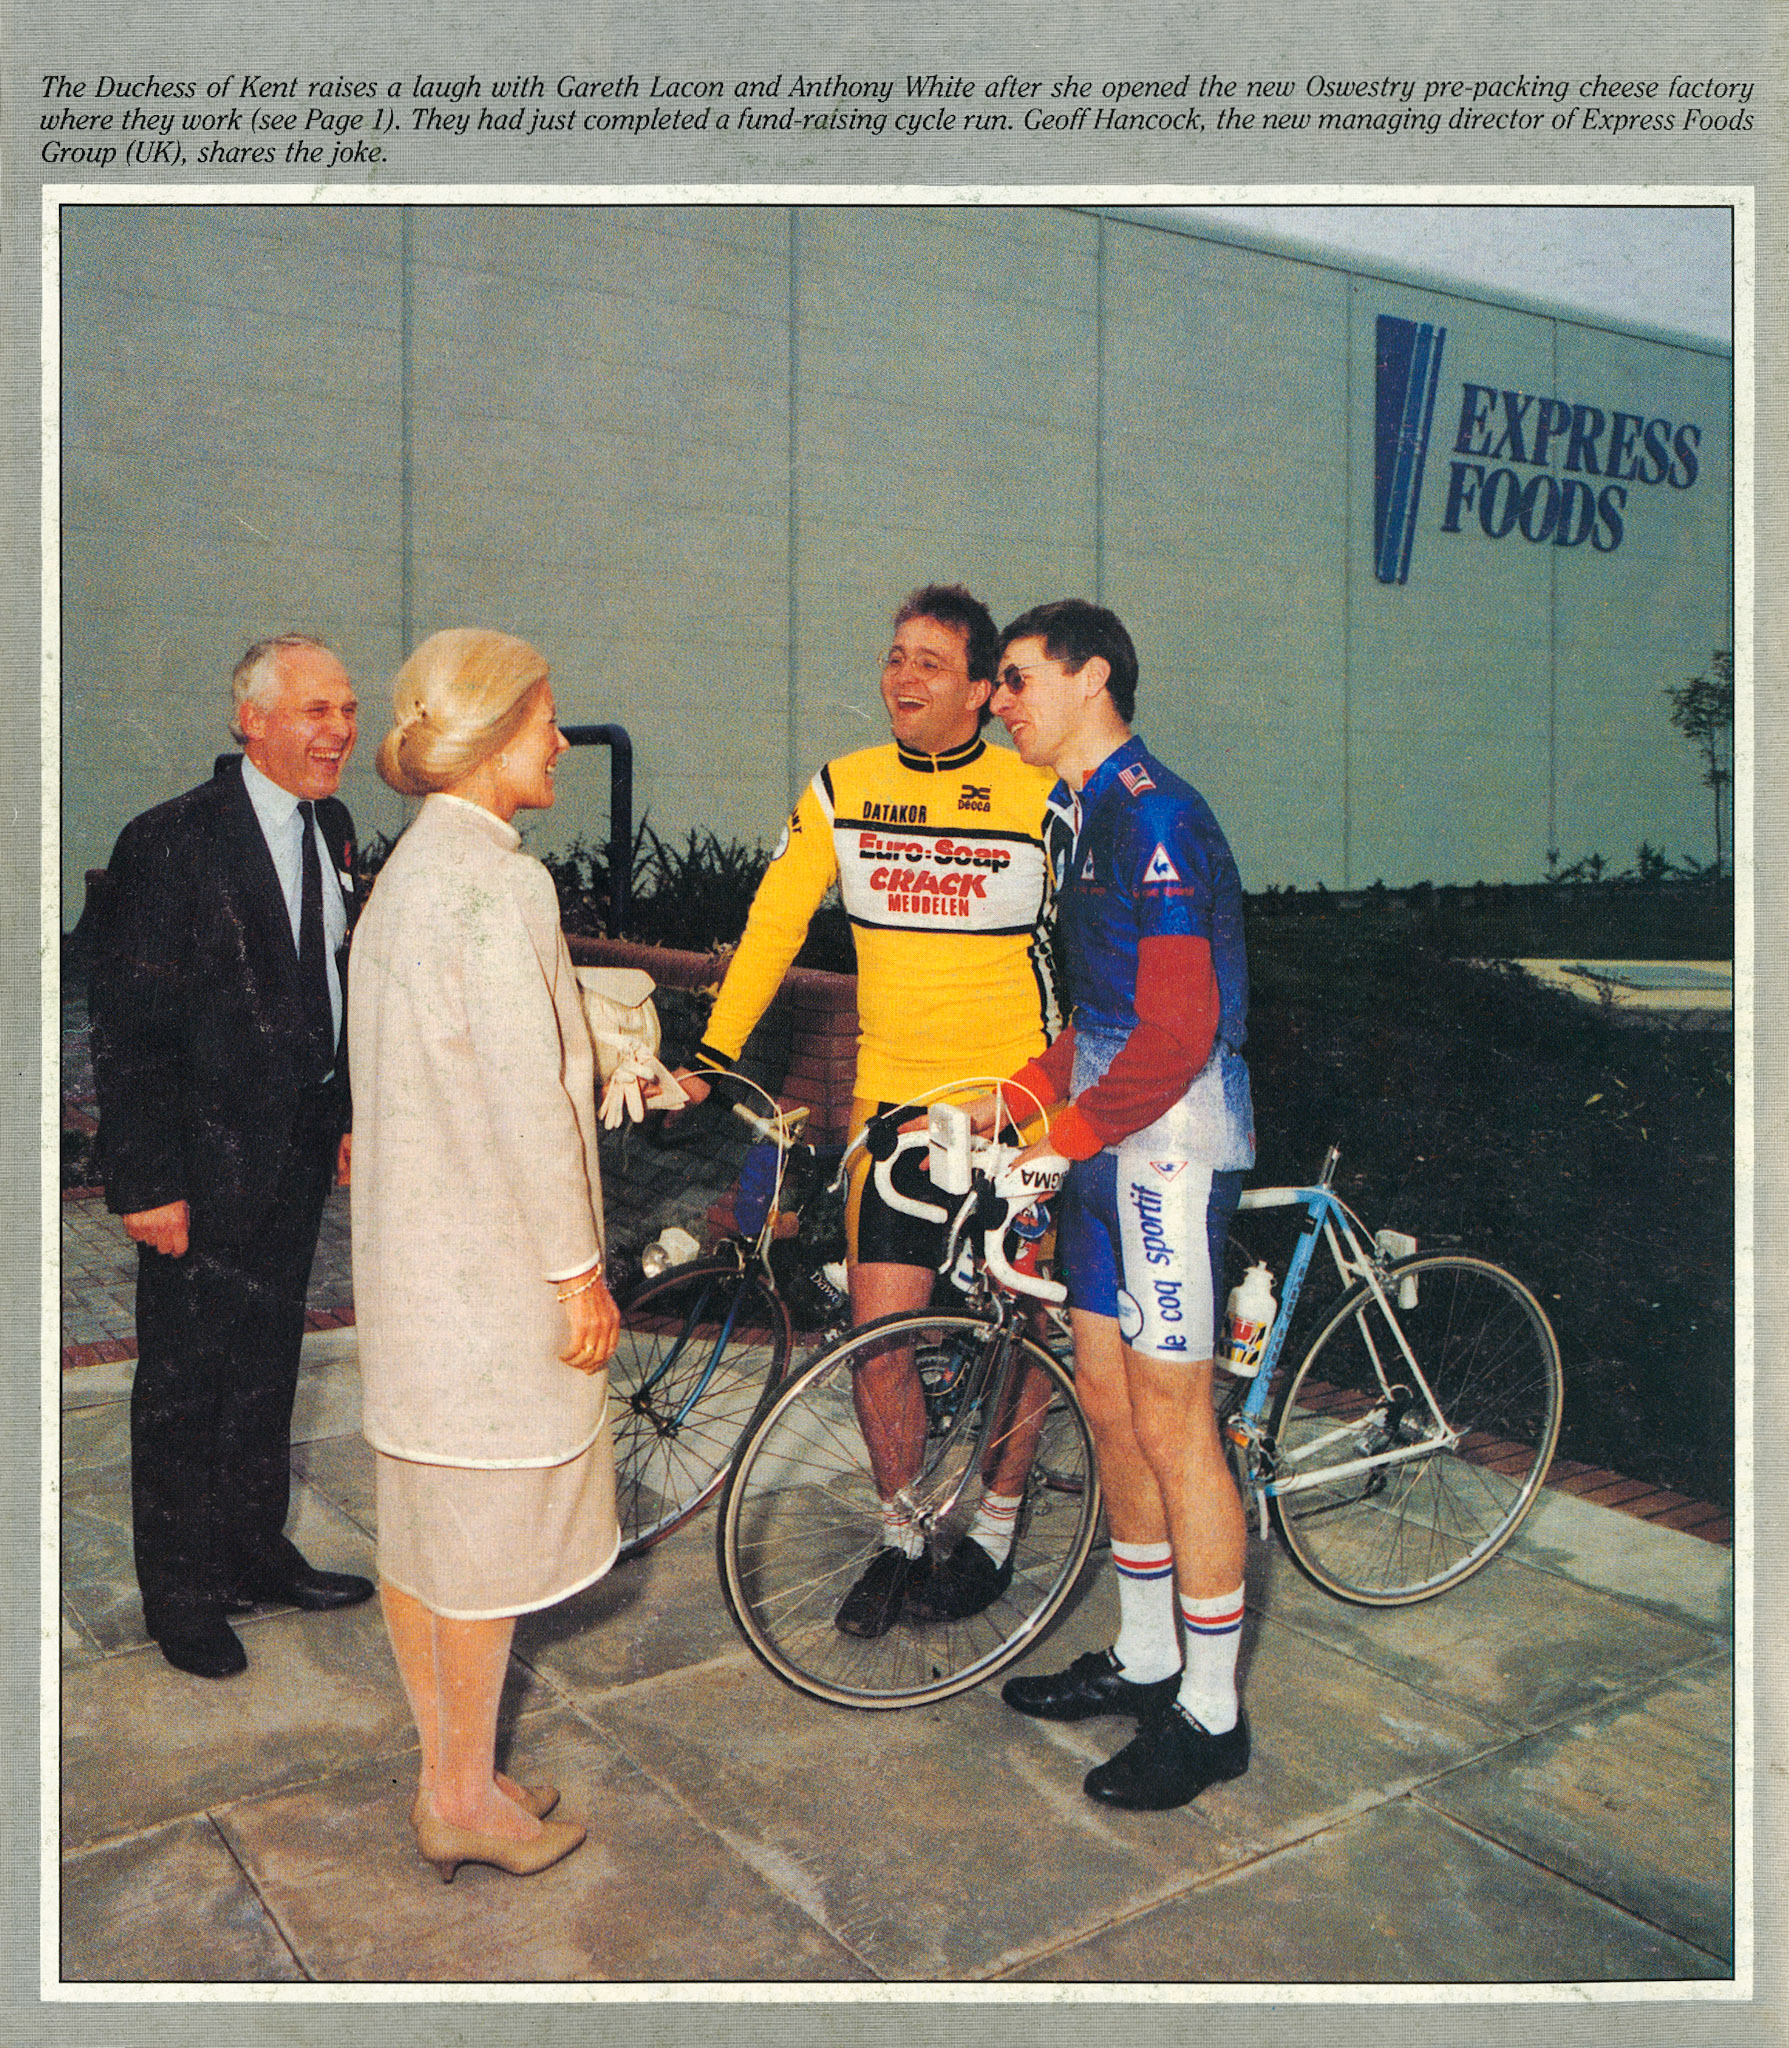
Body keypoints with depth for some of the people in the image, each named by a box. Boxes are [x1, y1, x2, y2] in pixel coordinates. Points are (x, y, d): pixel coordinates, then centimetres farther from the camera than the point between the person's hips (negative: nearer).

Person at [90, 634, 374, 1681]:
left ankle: (257, 1552, 37)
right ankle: (181, 1593, 26)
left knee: (268, 1360, 20)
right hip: (209, 1160, -7)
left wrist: (348, 1112, 13)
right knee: (186, 1378, 8)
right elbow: (130, 1029, -17)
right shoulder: (170, 844, -18)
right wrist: (148, 1182, -17)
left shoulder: (332, 827, 5)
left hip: (301, 1149, 7)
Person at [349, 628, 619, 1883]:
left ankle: (446, 1779, 32)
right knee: (488, 1539, 6)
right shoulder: (498, 883, -19)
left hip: (409, 1255, 10)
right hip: (491, 1261, -10)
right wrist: (578, 1272, -15)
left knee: (419, 1523, 17)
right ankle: (468, 1798, 22)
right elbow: (526, 1099, -21)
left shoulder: (407, 872, 12)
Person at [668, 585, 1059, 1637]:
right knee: (880, 1335, 1)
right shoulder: (841, 790, 2)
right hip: (894, 1101, 2)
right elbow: (776, 920, 4)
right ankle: (900, 1537, 24)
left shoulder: (1041, 795, -4)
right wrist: (715, 1052, -4)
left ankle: (996, 1528, 30)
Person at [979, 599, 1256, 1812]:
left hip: (1170, 1149, -10)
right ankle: (1143, 1660, 31)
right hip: (1111, 1147, 10)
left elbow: (1177, 1033, -22)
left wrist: (1058, 1135, -19)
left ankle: (1211, 1714, 14)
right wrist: (1019, 1095, 12)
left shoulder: (1157, 816, -16)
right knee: (1107, 1400, 15)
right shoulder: (1090, 815, 15)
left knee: (1173, 1427, -1)